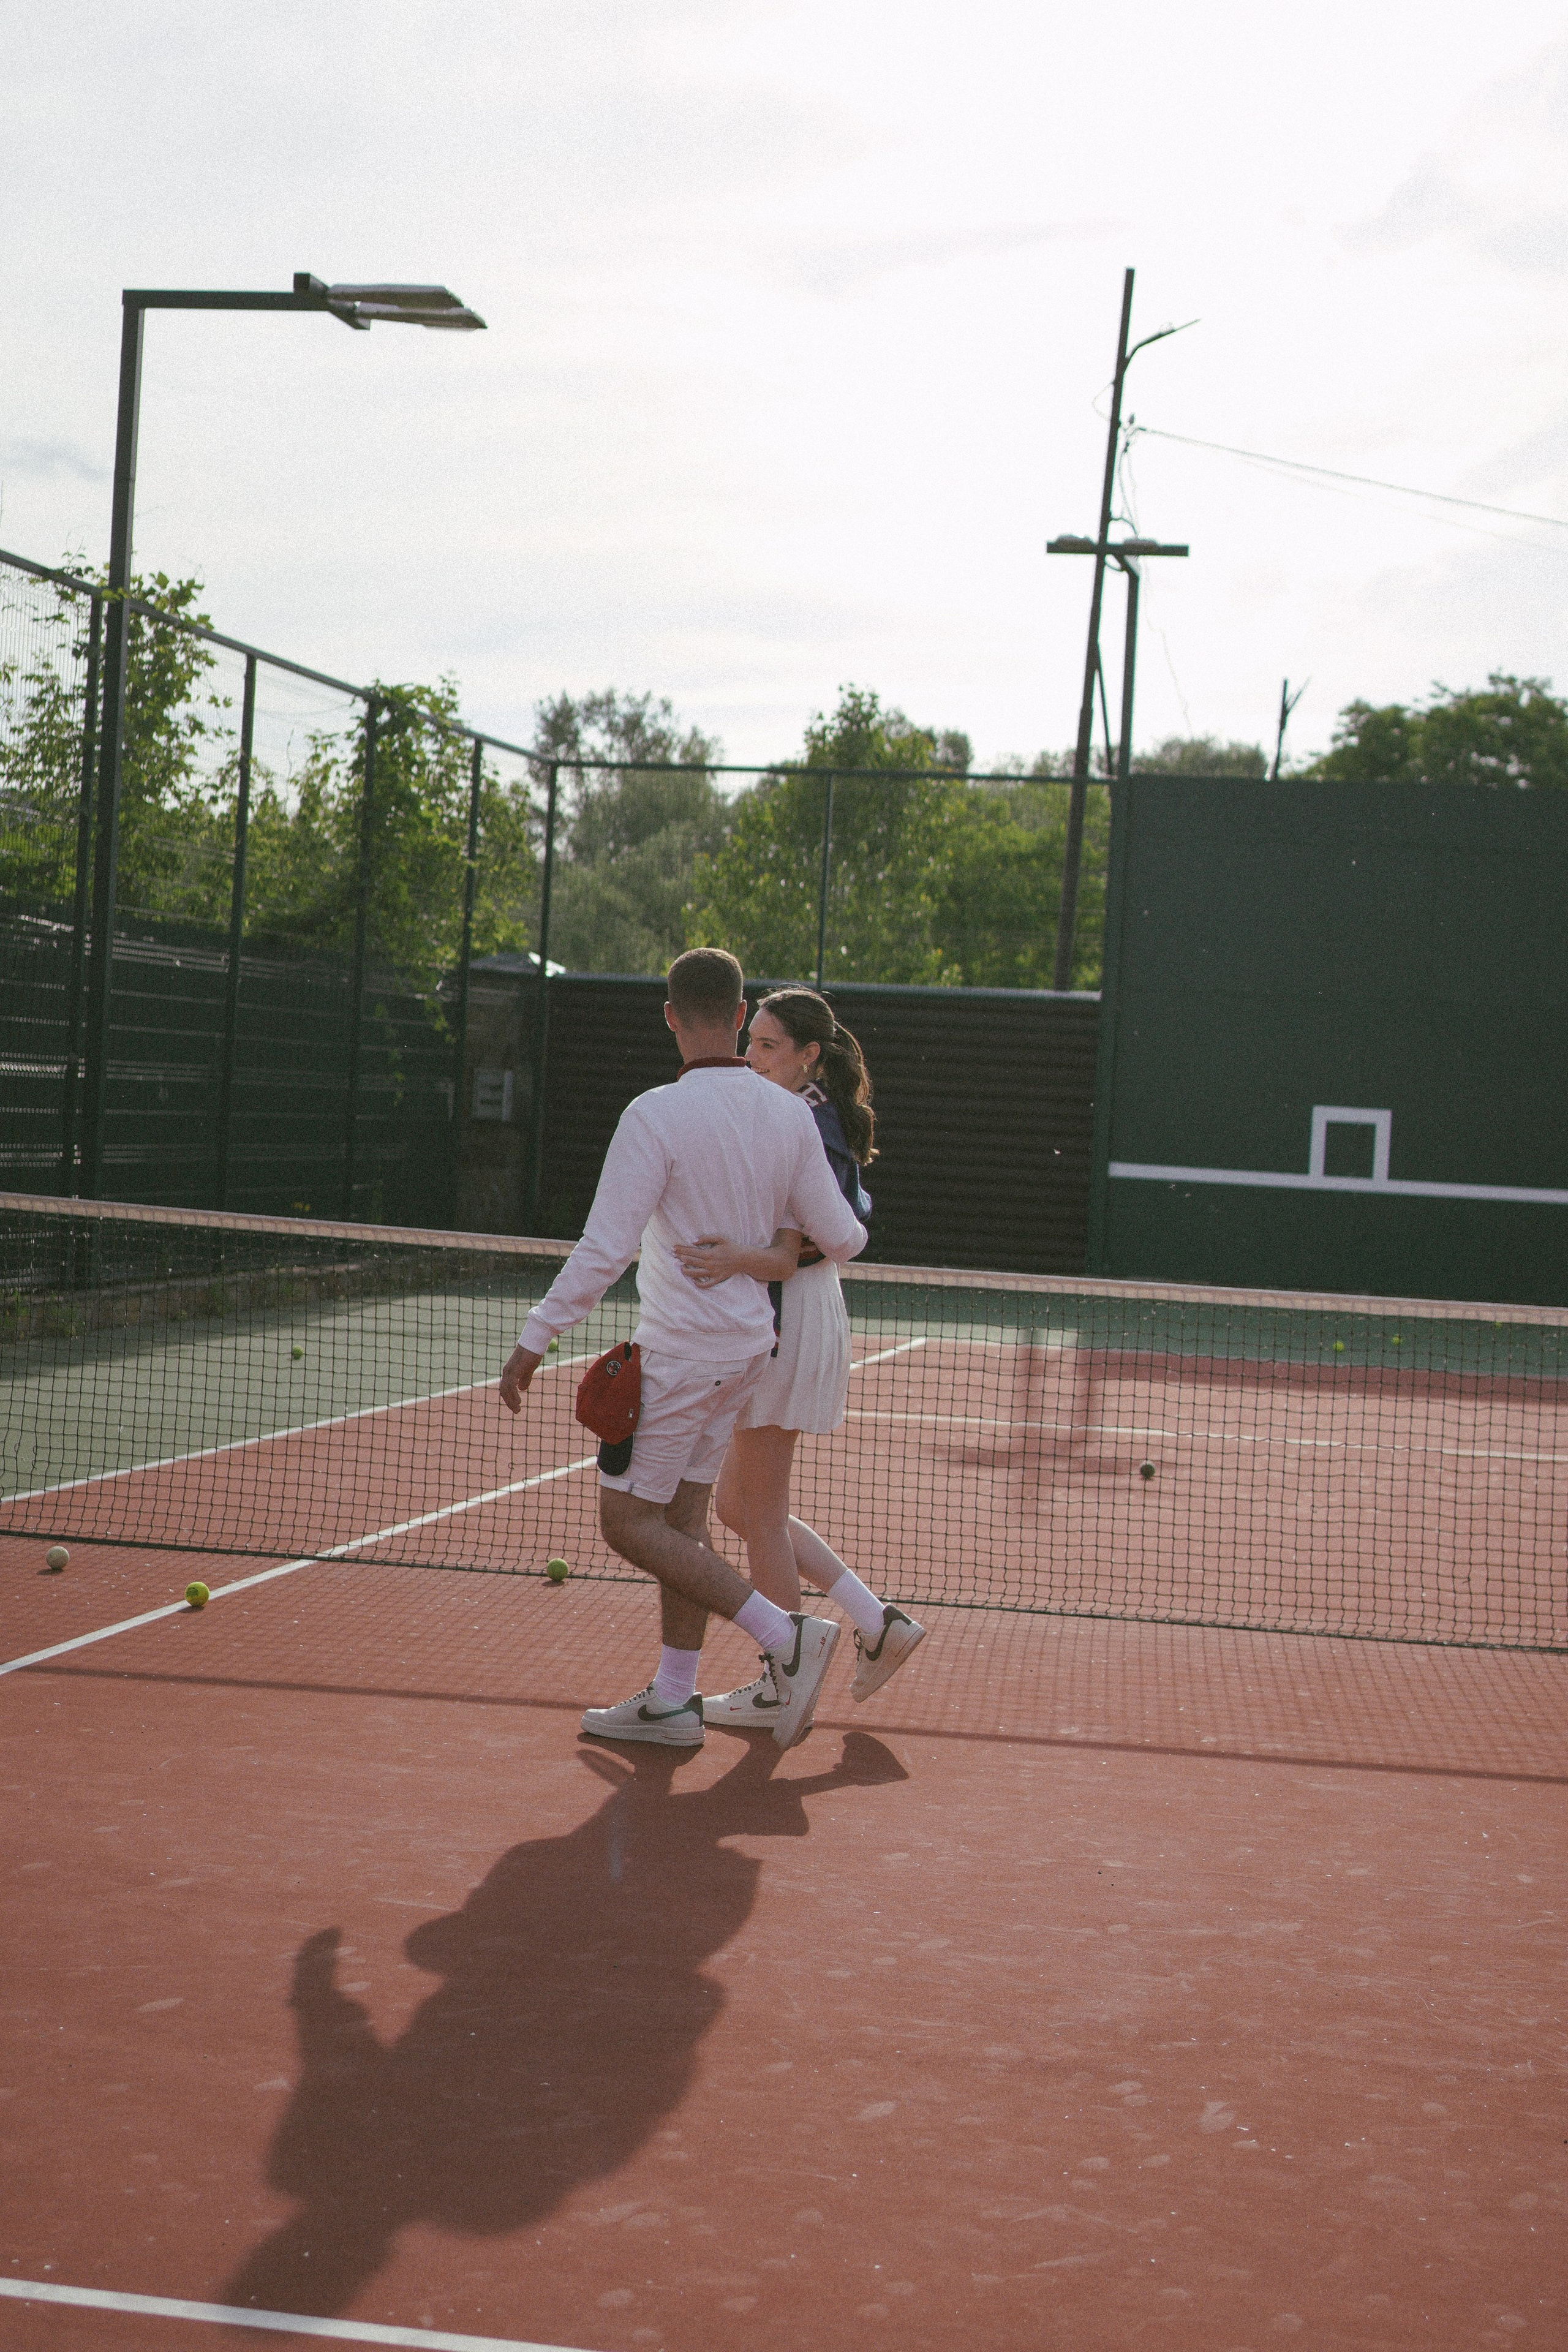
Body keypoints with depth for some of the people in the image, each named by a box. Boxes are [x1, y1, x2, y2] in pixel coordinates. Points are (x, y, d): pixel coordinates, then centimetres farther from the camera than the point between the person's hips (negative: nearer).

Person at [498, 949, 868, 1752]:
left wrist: (534, 1340, -14)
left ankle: (785, 1636, -8)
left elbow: (603, 1250, -21)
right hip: (747, 1345, 7)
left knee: (629, 1523, 0)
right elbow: (842, 1239, 3)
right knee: (680, 1520, 14)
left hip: (680, 1352, -7)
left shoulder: (657, 1115, -19)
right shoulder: (789, 1115, -1)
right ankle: (673, 1700, 18)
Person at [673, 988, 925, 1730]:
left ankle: (782, 1685, 11)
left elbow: (825, 1234, -25)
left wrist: (743, 1263, -38)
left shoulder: (809, 1124, -15)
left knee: (758, 1510, 0)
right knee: (739, 1504, 14)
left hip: (791, 1320, -10)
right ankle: (877, 1624, 17)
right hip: (776, 1317, 10)